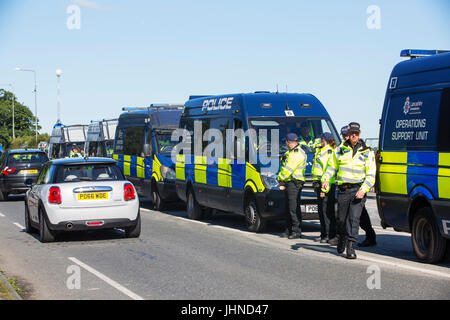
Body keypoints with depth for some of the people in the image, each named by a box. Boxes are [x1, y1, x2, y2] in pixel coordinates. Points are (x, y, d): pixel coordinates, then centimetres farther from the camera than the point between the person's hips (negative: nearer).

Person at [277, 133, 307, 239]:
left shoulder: (299, 153, -12)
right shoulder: (289, 152, 21)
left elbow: (289, 168, -16)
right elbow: (284, 167, 25)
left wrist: (281, 178, -5)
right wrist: (280, 177, 9)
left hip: (294, 182, -10)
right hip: (288, 183, 10)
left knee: (294, 207, -11)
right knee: (289, 207, 11)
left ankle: (297, 231, -10)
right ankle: (289, 230, 15)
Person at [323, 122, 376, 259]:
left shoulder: (367, 152, 4)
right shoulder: (340, 150, 10)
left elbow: (371, 175, 3)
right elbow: (332, 166, 19)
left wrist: (363, 190, -11)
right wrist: (326, 179, 0)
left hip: (358, 189, -2)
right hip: (343, 190, 2)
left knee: (354, 218, -14)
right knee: (341, 219, 8)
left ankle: (350, 248, -14)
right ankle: (341, 240, 35)